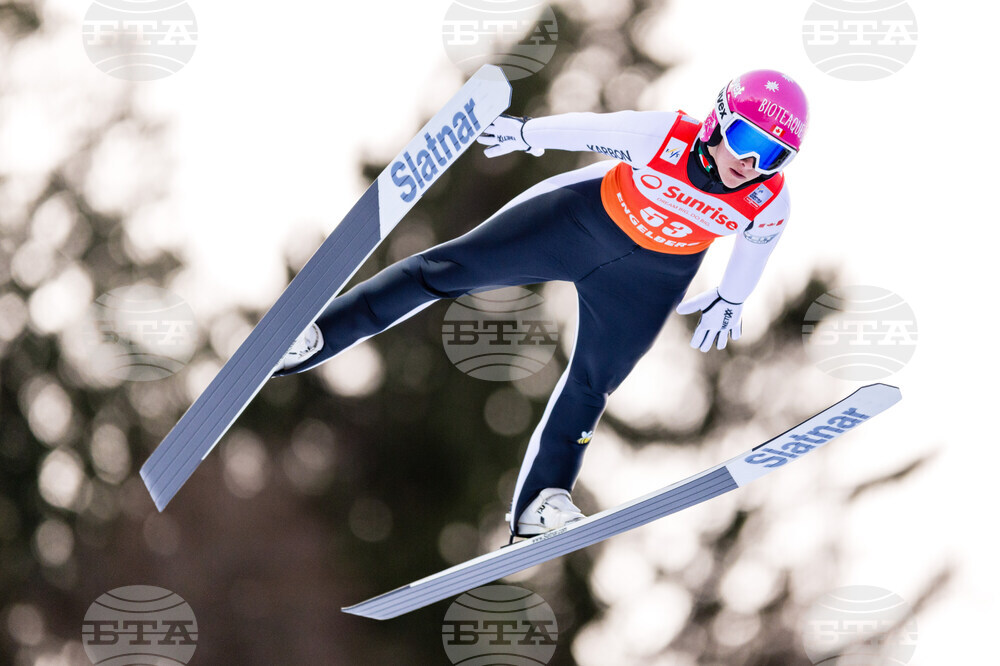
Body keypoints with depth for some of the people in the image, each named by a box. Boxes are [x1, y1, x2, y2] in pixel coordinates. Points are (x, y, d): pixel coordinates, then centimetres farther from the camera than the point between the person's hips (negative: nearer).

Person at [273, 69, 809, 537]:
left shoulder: (770, 201, -25)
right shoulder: (661, 137, -34)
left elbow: (757, 241, 0)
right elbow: (586, 129, -17)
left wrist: (730, 298, 15)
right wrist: (524, 133, -2)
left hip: (649, 278, 2)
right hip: (581, 218, -2)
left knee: (591, 385, 4)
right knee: (454, 266, -4)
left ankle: (539, 504, 15)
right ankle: (318, 335, 2)